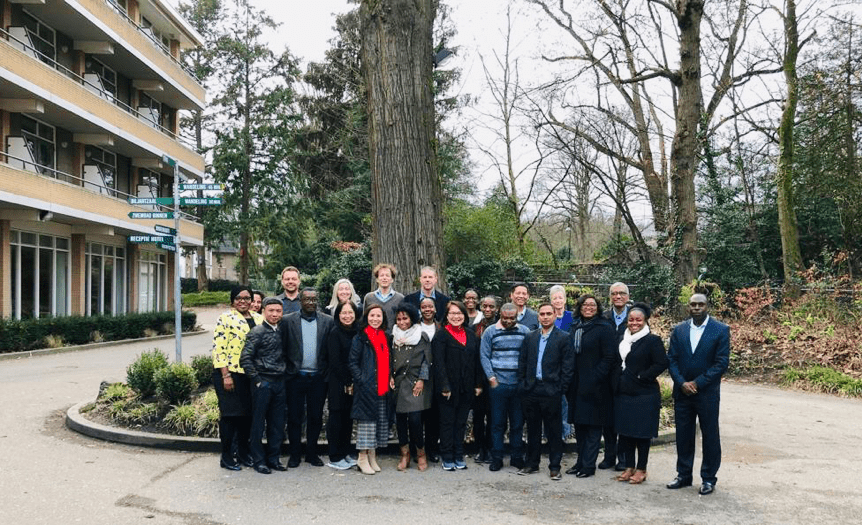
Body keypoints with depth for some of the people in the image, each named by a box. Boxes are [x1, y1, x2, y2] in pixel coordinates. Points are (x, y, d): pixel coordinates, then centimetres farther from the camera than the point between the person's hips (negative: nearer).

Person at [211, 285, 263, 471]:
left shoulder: (258, 319, 11)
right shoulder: (225, 318, -5)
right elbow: (218, 348, -10)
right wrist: (225, 375, -14)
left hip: (252, 375, 5)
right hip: (230, 373, -5)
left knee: (248, 414, 10)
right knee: (230, 414, 1)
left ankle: (243, 451, 24)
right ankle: (226, 456, 11)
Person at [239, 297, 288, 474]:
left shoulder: (281, 332, 11)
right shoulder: (257, 332, -7)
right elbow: (245, 358, -11)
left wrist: (285, 377, 10)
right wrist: (257, 380, -12)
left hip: (280, 382, 6)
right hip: (263, 382, -5)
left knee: (277, 424, 10)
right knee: (258, 423, 3)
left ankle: (273, 458, 20)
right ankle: (258, 460, 12)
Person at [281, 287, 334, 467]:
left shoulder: (327, 321, 4)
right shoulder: (288, 320, 1)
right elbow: (282, 348, 0)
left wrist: (327, 373, -3)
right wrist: (285, 371, -5)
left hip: (318, 378, 1)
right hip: (296, 377, -1)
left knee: (316, 418, 9)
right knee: (294, 417, 5)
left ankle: (312, 453, 22)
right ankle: (295, 454, 18)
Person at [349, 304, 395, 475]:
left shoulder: (386, 338, 15)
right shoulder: (360, 338, -4)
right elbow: (353, 363, -6)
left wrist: (390, 377, 8)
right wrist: (362, 380, -14)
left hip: (382, 388, 6)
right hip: (366, 388, -6)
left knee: (380, 421, 8)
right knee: (366, 420, -5)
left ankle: (372, 457, 18)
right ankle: (363, 459, 4)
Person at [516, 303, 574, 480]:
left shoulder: (564, 338, -2)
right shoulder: (530, 337, 11)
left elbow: (568, 366, -4)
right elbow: (522, 363, 12)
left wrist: (561, 389, -8)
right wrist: (522, 385, 4)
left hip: (551, 391, -4)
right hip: (531, 391, 4)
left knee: (554, 431, 4)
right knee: (532, 429, 12)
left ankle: (554, 467, 13)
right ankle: (532, 464, 23)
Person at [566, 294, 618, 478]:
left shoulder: (604, 328, -8)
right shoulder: (575, 327, 10)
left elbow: (610, 357, -12)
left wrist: (595, 379, -16)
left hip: (595, 387, -6)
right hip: (577, 385, 6)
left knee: (593, 427, 0)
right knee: (579, 424, 12)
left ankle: (588, 465, 7)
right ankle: (581, 462, 23)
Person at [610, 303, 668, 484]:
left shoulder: (652, 340, -8)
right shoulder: (622, 340, 11)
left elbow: (662, 364, -15)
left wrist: (641, 377, -15)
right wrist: (616, 382, 8)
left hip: (644, 395, -6)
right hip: (623, 394, 6)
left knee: (641, 433, 2)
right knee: (625, 431, 11)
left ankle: (641, 470, 13)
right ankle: (629, 467, 22)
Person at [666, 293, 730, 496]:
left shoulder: (721, 330, -5)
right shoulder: (679, 330, 6)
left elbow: (722, 363, -10)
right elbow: (671, 359, 4)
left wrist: (697, 383, -14)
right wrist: (682, 383, -10)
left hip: (707, 393, -3)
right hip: (682, 392, 3)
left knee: (710, 436, 6)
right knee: (683, 435, 10)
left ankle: (708, 478, 18)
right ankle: (683, 475, 23)